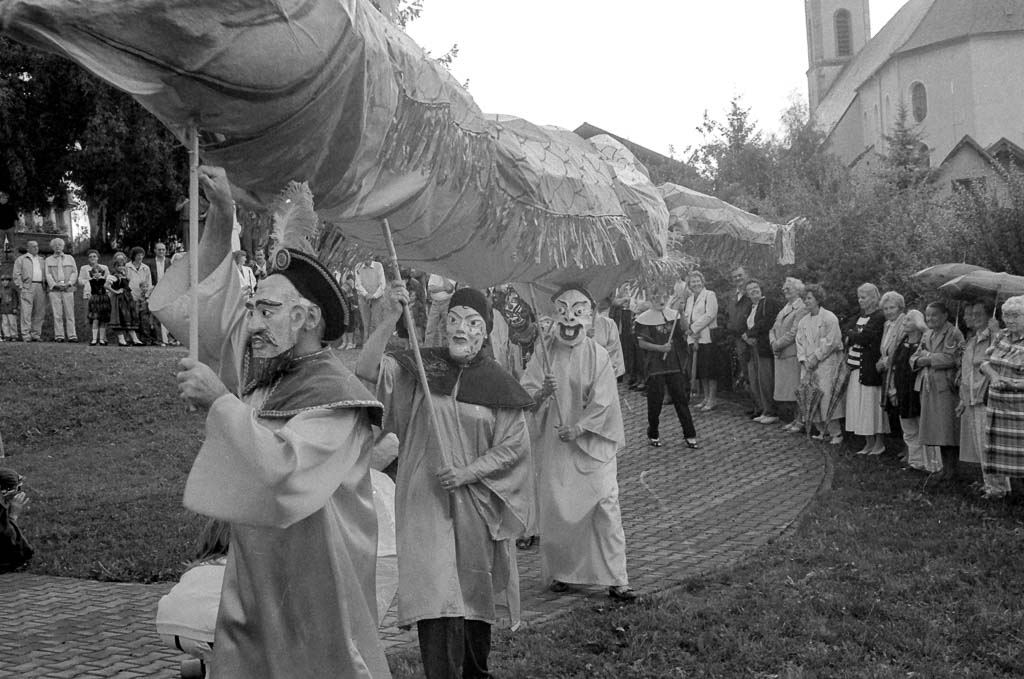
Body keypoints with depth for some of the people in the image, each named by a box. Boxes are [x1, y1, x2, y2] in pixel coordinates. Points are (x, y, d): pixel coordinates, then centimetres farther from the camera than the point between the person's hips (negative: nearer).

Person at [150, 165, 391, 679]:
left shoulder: (336, 396, -17)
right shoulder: (262, 368, 4)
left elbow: (284, 469, -30)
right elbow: (210, 304, 10)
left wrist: (220, 402, -23)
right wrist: (222, 218, 1)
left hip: (315, 583, -7)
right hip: (254, 576, 7)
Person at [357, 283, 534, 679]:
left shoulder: (498, 385, -1)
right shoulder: (419, 368, -1)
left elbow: (513, 446, -1)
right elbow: (366, 371, -16)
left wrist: (468, 472, -14)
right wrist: (389, 319, -28)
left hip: (476, 508, 1)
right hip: (425, 503, -1)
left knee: (475, 593, 15)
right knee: (436, 598, -8)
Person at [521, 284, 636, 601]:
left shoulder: (598, 355, -4)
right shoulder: (544, 353, 0)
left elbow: (603, 401, -8)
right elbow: (524, 395, -5)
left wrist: (578, 427, -18)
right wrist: (542, 393, -26)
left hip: (592, 443, -1)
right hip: (553, 445, 1)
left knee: (606, 507, -4)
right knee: (554, 509, 4)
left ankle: (616, 580, 3)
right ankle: (558, 572, 22)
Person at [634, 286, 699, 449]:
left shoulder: (675, 315, 8)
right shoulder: (643, 319, -3)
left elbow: (684, 335, 8)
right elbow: (641, 343, -8)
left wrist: (684, 325, -11)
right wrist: (660, 348, -19)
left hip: (676, 365, 3)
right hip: (655, 366, -3)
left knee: (681, 399, 4)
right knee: (655, 400, 4)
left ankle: (690, 435, 9)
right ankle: (653, 435, 19)